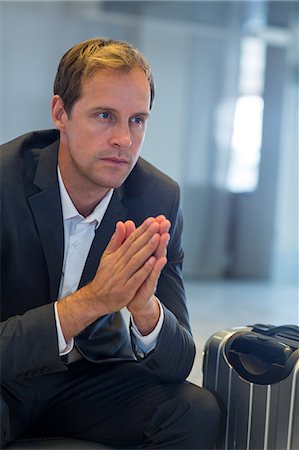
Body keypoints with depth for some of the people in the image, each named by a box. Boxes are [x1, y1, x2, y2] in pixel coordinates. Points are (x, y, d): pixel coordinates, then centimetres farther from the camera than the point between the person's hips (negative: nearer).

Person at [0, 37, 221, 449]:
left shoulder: (158, 198, -11)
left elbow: (178, 365, -11)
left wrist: (145, 306, -33)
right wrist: (89, 300, -38)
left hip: (89, 374, 4)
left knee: (198, 412, -19)